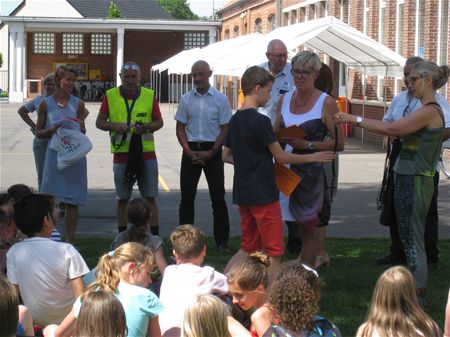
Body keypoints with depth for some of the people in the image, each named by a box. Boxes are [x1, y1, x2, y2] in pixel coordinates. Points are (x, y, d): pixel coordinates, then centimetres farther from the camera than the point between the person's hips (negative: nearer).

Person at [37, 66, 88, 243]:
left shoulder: (78, 104, 5)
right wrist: (53, 129, -12)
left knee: (72, 201, 4)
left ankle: (70, 241, 10)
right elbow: (39, 133, 6)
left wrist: (79, 126, -10)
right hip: (54, 154, -1)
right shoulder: (46, 104, 2)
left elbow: (83, 132, 12)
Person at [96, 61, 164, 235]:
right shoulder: (110, 96, 4)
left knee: (150, 198, 1)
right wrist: (114, 126, -13)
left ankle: (155, 238, 6)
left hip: (146, 154, 0)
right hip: (121, 155, 0)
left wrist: (146, 127, -12)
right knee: (122, 199, 7)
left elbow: (159, 122, 9)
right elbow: (99, 122, 7)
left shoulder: (149, 95, 5)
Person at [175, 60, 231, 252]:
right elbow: (180, 129, 8)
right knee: (187, 197, 4)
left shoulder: (220, 99, -1)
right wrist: (189, 151, -6)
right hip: (191, 150, 2)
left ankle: (222, 241, 4)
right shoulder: (186, 99, 6)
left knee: (218, 197, -1)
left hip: (212, 151, -2)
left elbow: (225, 129, -1)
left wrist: (211, 152, -10)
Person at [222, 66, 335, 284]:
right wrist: (312, 157, -1)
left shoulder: (235, 120, 8)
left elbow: (226, 156, 17)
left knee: (249, 248, 16)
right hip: (263, 194, -8)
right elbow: (281, 157, -11)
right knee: (273, 253, 2)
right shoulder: (260, 121, -16)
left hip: (242, 193, 8)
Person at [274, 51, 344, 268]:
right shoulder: (284, 100, 12)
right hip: (285, 168, 4)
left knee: (308, 229, 3)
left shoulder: (326, 102, -4)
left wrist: (307, 145, -17)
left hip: (311, 171, -4)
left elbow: (338, 143, -7)